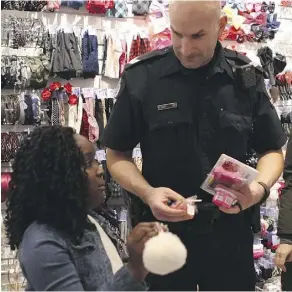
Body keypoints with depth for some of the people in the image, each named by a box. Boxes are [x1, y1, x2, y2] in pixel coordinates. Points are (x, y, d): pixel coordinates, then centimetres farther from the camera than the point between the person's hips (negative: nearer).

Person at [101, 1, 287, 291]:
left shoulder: (246, 78, -3)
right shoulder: (141, 77, -9)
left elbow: (271, 150, 6)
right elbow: (117, 154, -1)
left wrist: (261, 187, -14)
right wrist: (147, 193, -19)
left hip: (230, 231, 2)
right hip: (163, 229, -1)